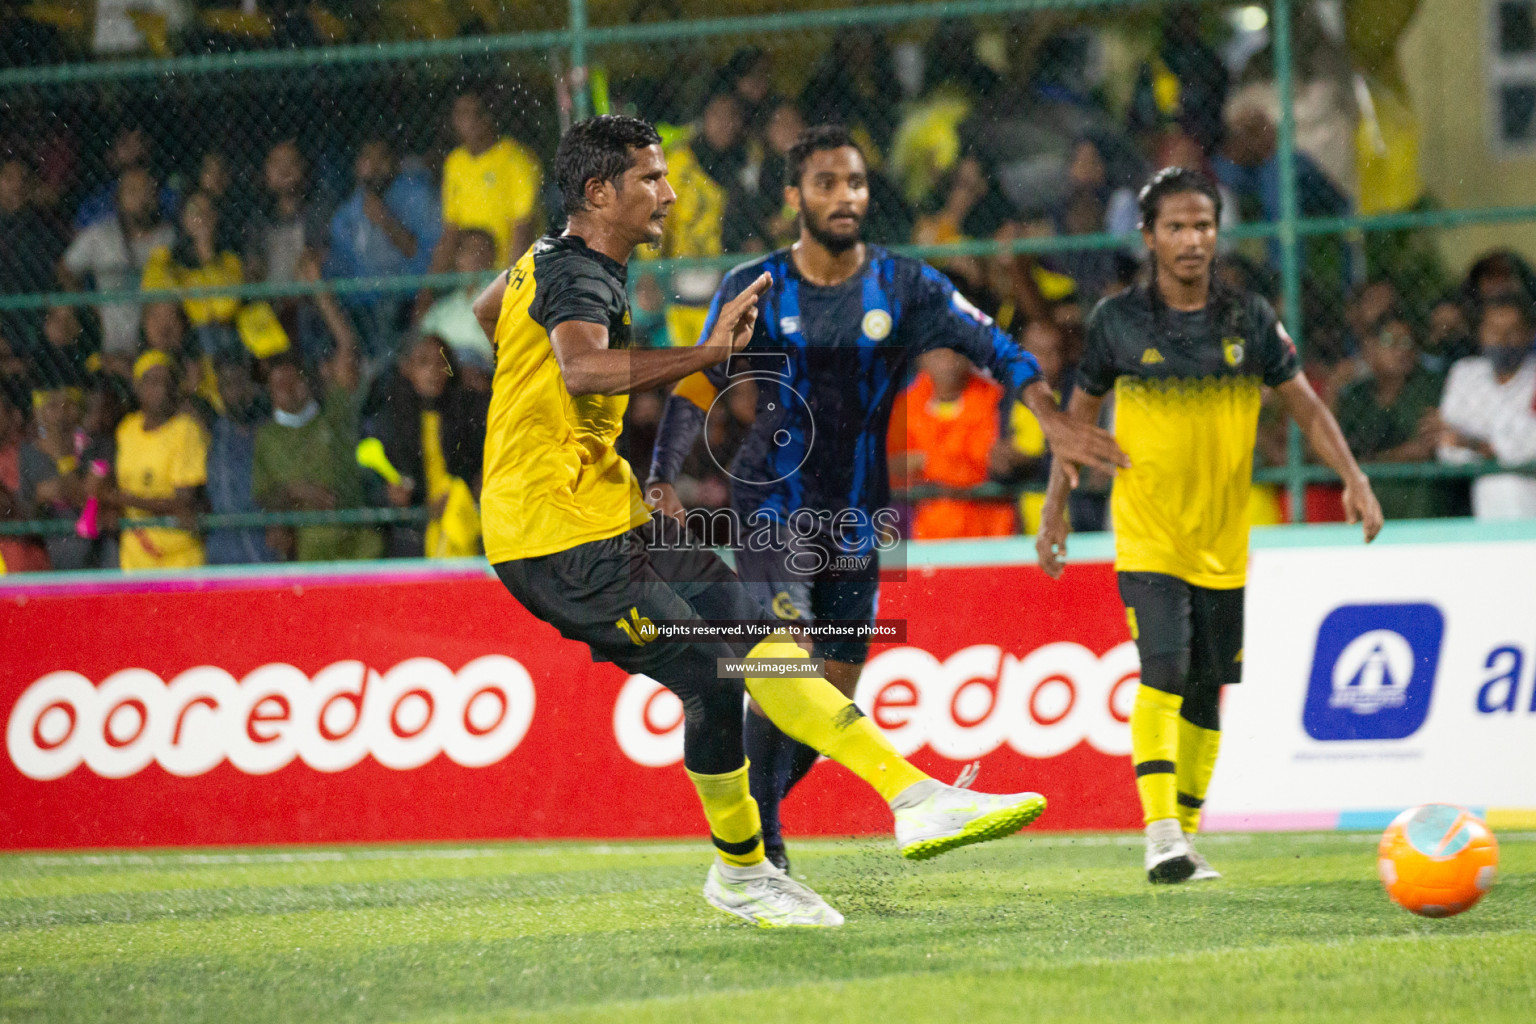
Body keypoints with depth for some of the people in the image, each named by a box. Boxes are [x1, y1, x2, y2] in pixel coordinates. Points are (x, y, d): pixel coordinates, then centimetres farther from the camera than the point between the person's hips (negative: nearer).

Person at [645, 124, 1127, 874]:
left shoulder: (903, 288, 3)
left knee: (834, 694, 3)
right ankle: (759, 841, -14)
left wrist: (1054, 422, -12)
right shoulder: (755, 291, -2)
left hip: (856, 517, 3)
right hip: (773, 503, -3)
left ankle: (750, 813, 23)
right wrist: (663, 476, -11)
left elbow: (994, 347, 2)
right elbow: (696, 388, 2)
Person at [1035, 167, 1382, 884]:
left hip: (1224, 544, 3)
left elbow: (1304, 405, 6)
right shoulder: (1118, 321, -2)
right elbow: (1079, 415, 8)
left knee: (1205, 692, 8)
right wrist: (1055, 508, 4)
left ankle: (1186, 834, 20)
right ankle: (1160, 834, -23)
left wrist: (1353, 479, -7)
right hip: (1146, 536, -3)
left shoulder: (1250, 319, 2)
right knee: (1163, 672, -19)